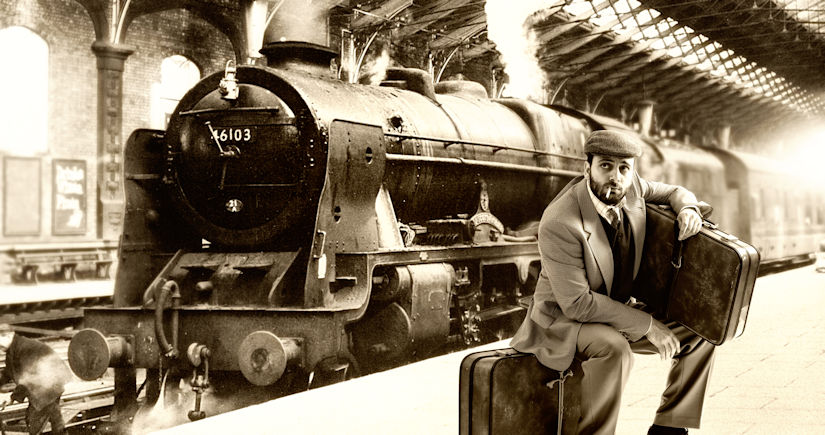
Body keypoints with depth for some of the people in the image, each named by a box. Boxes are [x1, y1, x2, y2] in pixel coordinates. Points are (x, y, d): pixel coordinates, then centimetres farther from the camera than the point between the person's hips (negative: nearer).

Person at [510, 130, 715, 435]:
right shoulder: (559, 223, -29)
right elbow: (577, 303, -28)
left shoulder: (631, 186, -8)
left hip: (618, 312, 8)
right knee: (614, 349, -38)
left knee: (699, 338, 0)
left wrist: (688, 209, -11)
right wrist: (647, 325, -25)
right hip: (563, 320, -8)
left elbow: (673, 193, 14)